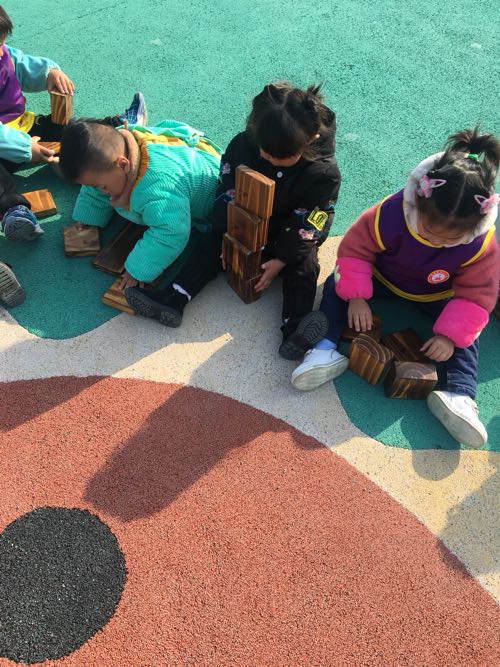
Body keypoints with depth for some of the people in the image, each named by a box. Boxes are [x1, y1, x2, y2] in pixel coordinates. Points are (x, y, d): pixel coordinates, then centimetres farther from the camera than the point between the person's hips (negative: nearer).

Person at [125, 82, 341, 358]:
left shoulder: (324, 173, -22)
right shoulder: (243, 145, -16)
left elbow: (309, 224, -19)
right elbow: (226, 194, -9)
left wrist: (280, 260, -25)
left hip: (291, 235, -2)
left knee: (303, 265, -27)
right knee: (214, 244, -15)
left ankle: (294, 329, -46)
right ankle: (171, 300, -27)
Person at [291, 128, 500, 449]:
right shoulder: (391, 214, -37)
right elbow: (354, 248, -25)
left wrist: (451, 335, -32)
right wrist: (356, 297, -32)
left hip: (437, 294, 1)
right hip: (382, 278, 0)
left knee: (466, 328, -17)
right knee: (336, 285, -20)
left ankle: (461, 394, -27)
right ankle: (328, 348, -30)